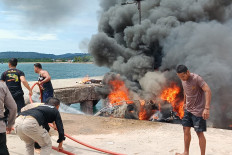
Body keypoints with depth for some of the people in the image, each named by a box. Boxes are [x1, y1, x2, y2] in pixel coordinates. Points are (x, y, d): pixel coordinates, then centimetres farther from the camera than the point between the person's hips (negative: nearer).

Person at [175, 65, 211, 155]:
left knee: (199, 133, -2)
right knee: (186, 129, 11)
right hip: (188, 109, 7)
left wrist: (207, 108, -36)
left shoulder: (197, 79, -22)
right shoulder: (183, 80, 1)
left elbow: (208, 91, -30)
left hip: (198, 110, -7)